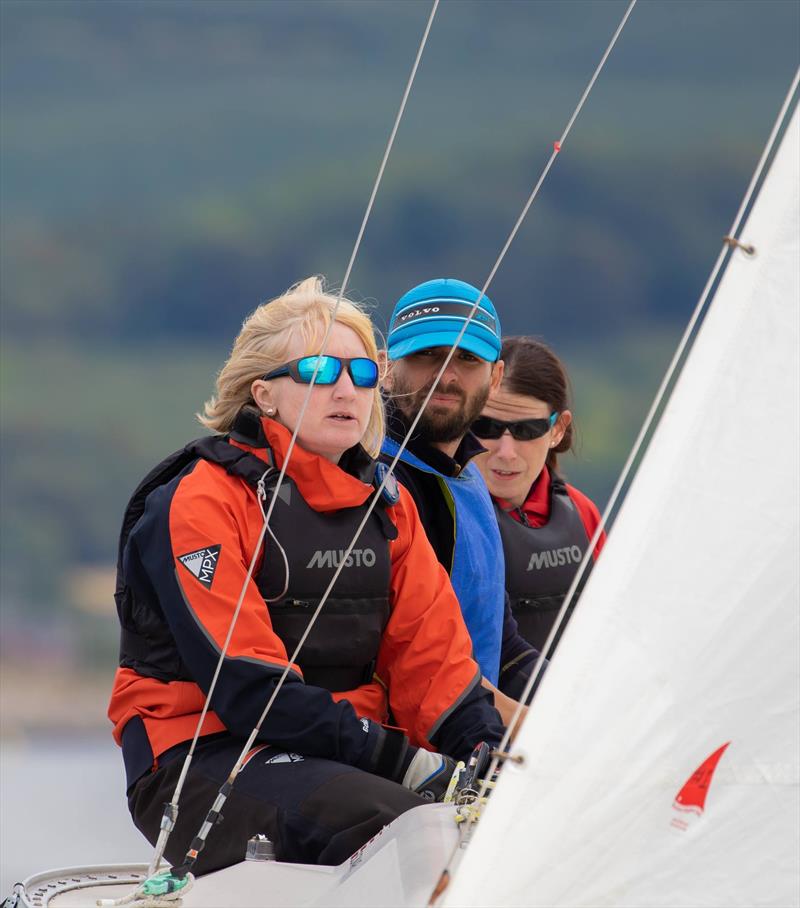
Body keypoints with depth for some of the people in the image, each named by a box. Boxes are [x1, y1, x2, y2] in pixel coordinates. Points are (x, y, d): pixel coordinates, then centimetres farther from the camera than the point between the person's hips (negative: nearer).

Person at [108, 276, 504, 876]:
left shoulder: (386, 504, 15)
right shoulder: (203, 500, -8)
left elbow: (431, 649, 9)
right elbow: (242, 681, -17)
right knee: (393, 823, -34)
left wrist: (486, 753, -12)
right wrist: (399, 760, -22)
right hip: (200, 763, -7)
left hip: (350, 746, 7)